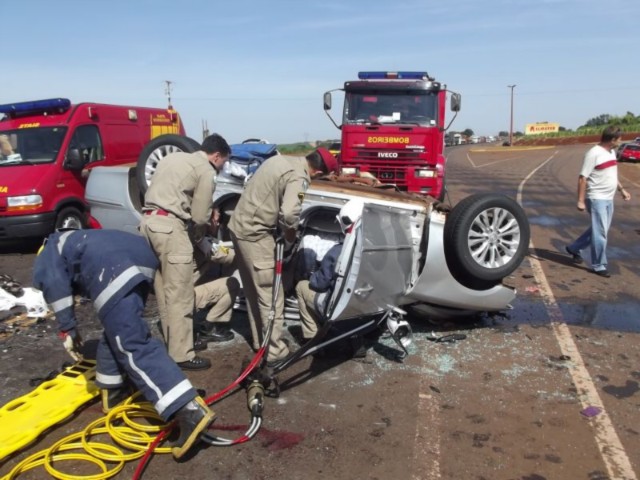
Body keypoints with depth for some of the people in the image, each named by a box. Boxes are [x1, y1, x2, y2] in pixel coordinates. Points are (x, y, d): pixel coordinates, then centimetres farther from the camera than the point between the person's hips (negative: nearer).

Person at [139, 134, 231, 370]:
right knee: (180, 295, -4)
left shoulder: (174, 157, 23)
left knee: (164, 290, 16)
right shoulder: (205, 170, -2)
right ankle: (182, 354, 1)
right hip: (169, 226, -9)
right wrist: (197, 238, 15)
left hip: (149, 221, 9)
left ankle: (173, 343, 27)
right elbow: (199, 216, -5)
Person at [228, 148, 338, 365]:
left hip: (239, 225, 10)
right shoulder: (298, 178, -18)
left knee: (254, 290, 18)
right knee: (270, 294, 0)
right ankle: (275, 350, 9)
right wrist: (290, 233, -13)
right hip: (255, 234, -10)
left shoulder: (281, 159, 10)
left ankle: (260, 340, 30)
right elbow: (289, 213, -34)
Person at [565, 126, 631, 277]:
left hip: (609, 199, 9)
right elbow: (582, 178, -17)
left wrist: (622, 189, 21)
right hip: (596, 199, -9)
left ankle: (574, 248, 32)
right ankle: (598, 266, 6)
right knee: (600, 232, -4)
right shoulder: (594, 153, -16)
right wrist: (581, 201, -19)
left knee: (598, 230, 16)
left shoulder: (611, 152, 11)